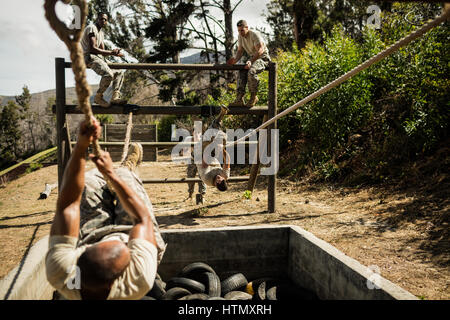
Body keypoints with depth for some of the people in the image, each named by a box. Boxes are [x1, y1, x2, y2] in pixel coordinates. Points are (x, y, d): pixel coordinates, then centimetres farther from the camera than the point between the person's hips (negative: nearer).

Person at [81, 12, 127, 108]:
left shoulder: (101, 33, 23)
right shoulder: (92, 28, -7)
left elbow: (102, 51, 16)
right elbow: (92, 48, -18)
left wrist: (113, 52, -6)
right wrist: (111, 52, -16)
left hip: (98, 57, 10)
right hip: (89, 57, -10)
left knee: (119, 73, 8)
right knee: (108, 74, -31)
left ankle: (115, 97, -6)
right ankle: (98, 97, -15)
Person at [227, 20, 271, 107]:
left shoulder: (255, 35, -18)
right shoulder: (240, 36, 4)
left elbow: (260, 51, -24)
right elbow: (240, 50, 10)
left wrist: (251, 61, -34)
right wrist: (235, 59, -10)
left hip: (262, 57, -7)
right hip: (251, 57, 8)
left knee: (251, 71, -34)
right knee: (241, 73, -16)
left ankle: (253, 97, -17)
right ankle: (239, 99, -17)